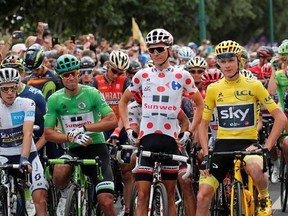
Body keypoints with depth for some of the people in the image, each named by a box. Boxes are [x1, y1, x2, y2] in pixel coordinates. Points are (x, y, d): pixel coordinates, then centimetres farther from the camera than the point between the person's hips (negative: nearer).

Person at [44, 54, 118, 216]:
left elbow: (112, 121, -13)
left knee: (106, 202, -13)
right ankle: (65, 195, 0)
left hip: (97, 149, -1)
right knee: (59, 172, -33)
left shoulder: (91, 93, -7)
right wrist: (72, 137, -20)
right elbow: (48, 133, -4)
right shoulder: (55, 99, -2)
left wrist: (84, 128, -20)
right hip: (74, 151, 1)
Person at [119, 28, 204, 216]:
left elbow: (201, 105, 10)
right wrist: (128, 128, 8)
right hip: (146, 138, 1)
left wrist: (189, 132, 2)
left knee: (171, 193, 6)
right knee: (142, 195, -6)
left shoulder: (181, 76, 2)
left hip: (170, 138, 0)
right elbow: (124, 102, 19)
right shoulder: (142, 75, 6)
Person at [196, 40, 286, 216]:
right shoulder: (213, 89, 4)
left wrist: (267, 147, -14)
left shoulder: (254, 86, -3)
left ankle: (264, 198, -6)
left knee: (254, 168, -38)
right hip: (222, 145, 3)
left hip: (248, 143, -3)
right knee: (203, 196, -9)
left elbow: (280, 118, -4)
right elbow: (204, 124, 12)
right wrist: (206, 154, -2)